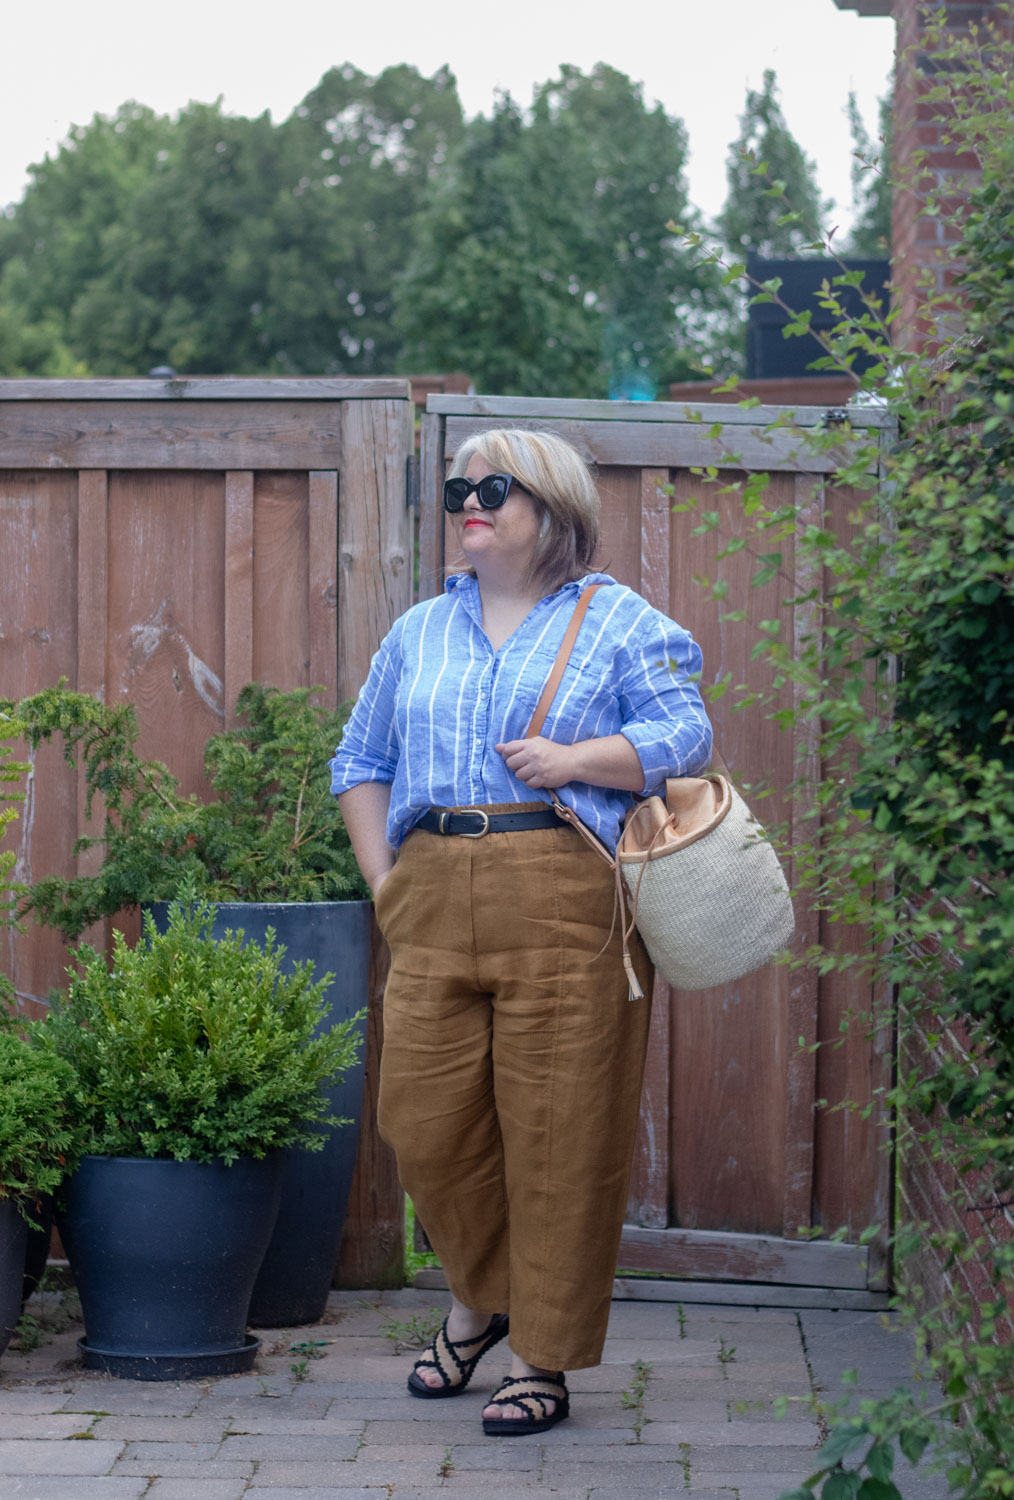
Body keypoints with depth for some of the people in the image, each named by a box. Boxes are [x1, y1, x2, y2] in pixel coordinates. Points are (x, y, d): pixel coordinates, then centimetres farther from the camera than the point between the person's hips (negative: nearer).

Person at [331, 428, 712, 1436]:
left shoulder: (617, 622, 8)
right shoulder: (419, 632, 21)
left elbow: (685, 736, -1)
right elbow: (360, 762, 25)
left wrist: (574, 761, -14)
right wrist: (382, 879, 12)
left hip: (564, 905, -4)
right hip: (433, 906, 4)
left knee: (557, 1137, -4)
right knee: (422, 1123, 2)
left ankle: (542, 1359, 5)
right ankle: (479, 1297, 29)